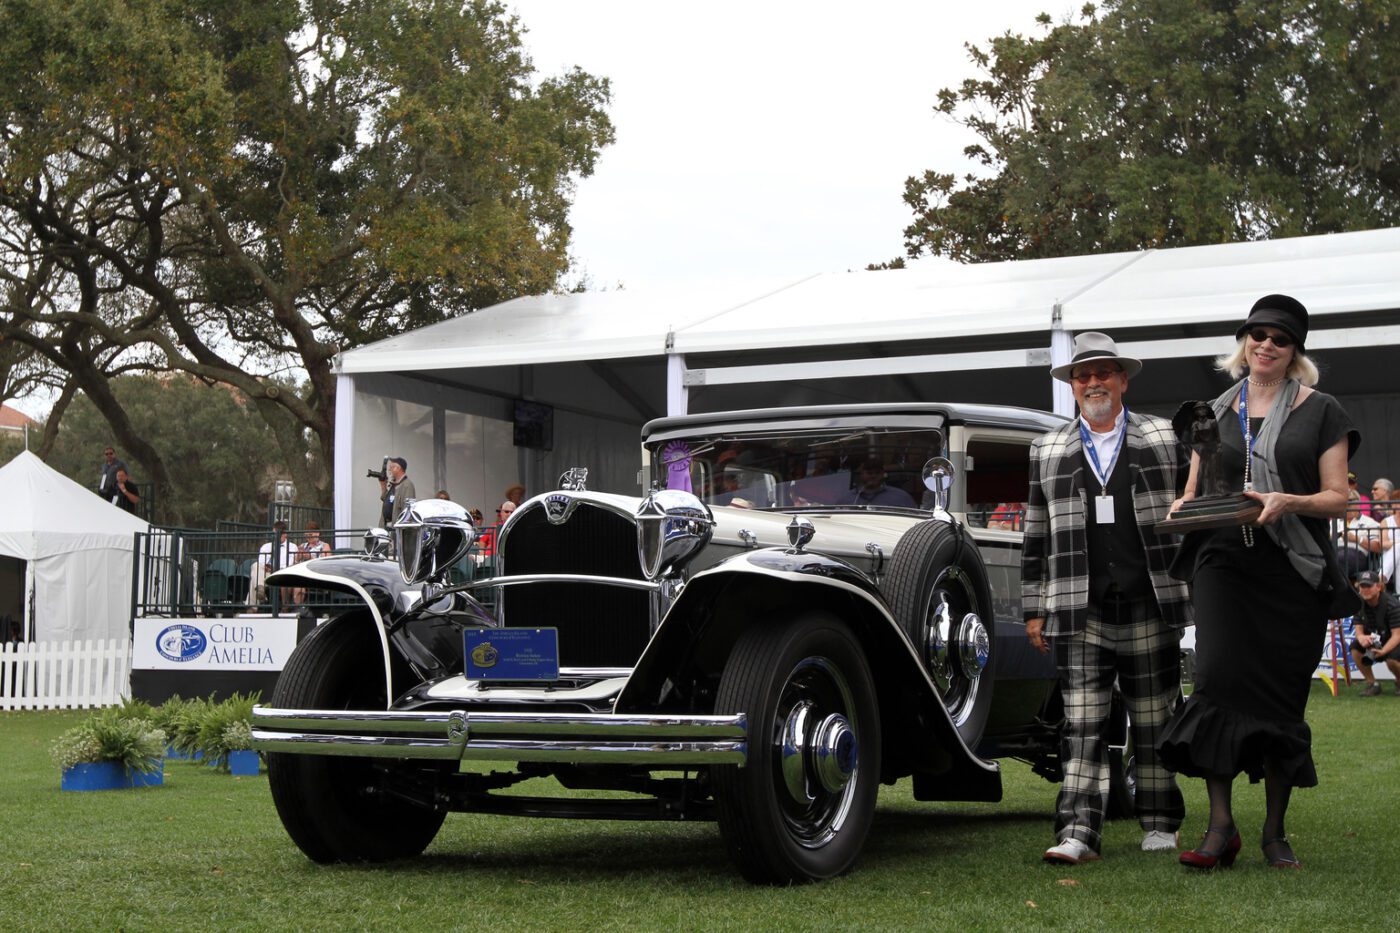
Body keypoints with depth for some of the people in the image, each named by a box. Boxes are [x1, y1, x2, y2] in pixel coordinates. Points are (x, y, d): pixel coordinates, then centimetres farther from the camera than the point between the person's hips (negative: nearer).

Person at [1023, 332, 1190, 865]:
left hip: (1150, 608, 0)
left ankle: (1160, 825, 19)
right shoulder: (1047, 451, 13)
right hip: (1079, 614, 1)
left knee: (1155, 723, 7)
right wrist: (1034, 609, 9)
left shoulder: (1165, 439, 9)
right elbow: (1036, 535, 13)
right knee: (1083, 726, -5)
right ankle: (1078, 834, -7)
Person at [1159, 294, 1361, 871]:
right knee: (1218, 679, -16)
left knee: (1282, 696, 0)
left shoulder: (1320, 412, 8)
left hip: (1294, 569, -1)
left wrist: (1288, 502, -16)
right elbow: (1195, 490, 20)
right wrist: (1185, 506, -4)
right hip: (1223, 563, 1)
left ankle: (1275, 831, 12)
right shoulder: (1215, 413, 16)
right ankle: (1221, 825, -14)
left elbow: (1337, 497, 3)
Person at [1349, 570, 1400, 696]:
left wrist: (1383, 651, -44)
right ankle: (1372, 684, -7)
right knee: (1355, 646, -24)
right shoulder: (1360, 604, -8)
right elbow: (1358, 630, -8)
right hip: (1372, 641, 5)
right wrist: (1361, 637, -36)